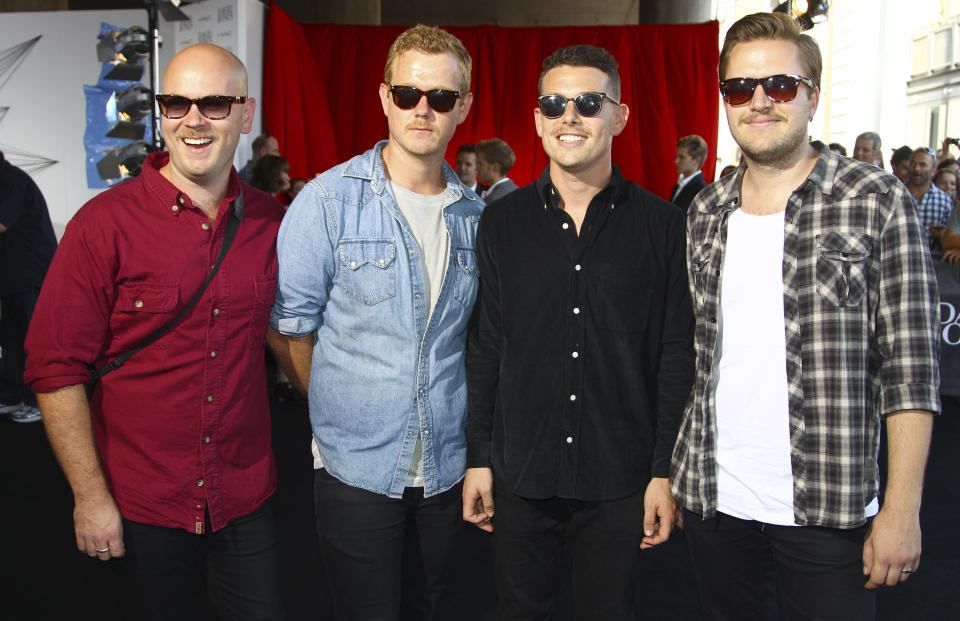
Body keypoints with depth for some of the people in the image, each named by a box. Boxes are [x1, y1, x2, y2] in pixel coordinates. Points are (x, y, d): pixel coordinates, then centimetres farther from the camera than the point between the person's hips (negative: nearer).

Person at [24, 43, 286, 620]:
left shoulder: (270, 221, -1)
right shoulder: (104, 223, -12)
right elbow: (55, 367, -10)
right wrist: (91, 496, -10)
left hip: (246, 496, 3)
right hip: (141, 504, -3)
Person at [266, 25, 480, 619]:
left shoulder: (475, 214, 4)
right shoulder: (328, 201, -10)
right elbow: (287, 325, -6)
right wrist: (338, 407, 0)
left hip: (445, 467, 4)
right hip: (357, 467, -4)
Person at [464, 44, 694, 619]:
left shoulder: (663, 225, -3)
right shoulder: (503, 220, 2)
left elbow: (678, 355, -2)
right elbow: (486, 348, 4)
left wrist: (666, 470, -5)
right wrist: (477, 458, 3)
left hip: (620, 480, -1)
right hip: (520, 474, 2)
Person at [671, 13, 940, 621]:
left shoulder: (878, 200, -6)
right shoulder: (706, 212, 6)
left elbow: (910, 367, -8)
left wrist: (902, 508, -12)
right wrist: (680, 477, 8)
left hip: (827, 507, -3)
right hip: (713, 499, 4)